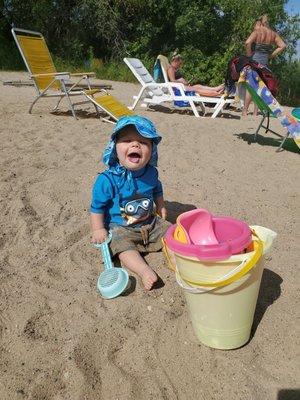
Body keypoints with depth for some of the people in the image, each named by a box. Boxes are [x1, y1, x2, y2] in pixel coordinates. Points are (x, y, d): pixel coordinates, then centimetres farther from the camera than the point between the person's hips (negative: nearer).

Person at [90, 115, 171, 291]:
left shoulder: (151, 173, -6)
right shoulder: (108, 179, -21)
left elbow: (157, 190, 18)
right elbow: (97, 206, -12)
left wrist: (161, 207, 15)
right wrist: (98, 229, -12)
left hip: (151, 223, 5)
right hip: (121, 229, -5)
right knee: (123, 247, -29)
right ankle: (146, 272, -37)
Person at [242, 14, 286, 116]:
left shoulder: (257, 32, -5)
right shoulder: (273, 34, 10)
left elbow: (247, 43, -22)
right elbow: (282, 45, 6)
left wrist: (249, 54, -8)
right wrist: (271, 55, 7)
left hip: (254, 60, -4)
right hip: (265, 62, 5)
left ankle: (245, 111, -2)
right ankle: (255, 112, 8)